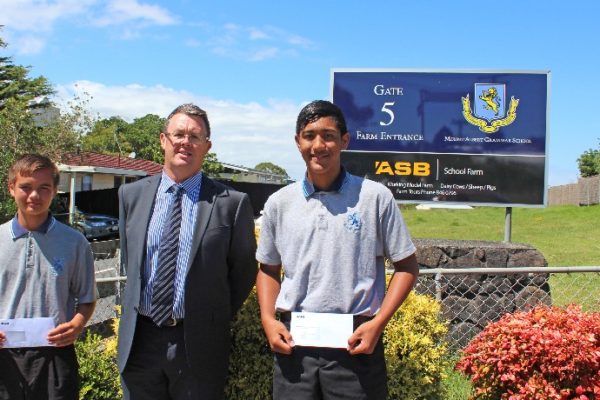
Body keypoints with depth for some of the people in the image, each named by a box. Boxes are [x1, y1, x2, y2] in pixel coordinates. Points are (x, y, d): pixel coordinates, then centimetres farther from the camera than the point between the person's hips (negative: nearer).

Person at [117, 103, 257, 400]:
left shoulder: (231, 203, -8)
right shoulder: (132, 195, 4)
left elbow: (244, 270, 1)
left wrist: (217, 319, 2)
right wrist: (139, 303, 11)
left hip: (198, 342, -3)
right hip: (139, 340, 3)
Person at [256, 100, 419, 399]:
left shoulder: (375, 197, -3)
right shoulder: (279, 203, 5)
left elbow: (406, 266, 2)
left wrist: (378, 323, -8)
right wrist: (268, 320, 1)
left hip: (354, 340, -2)